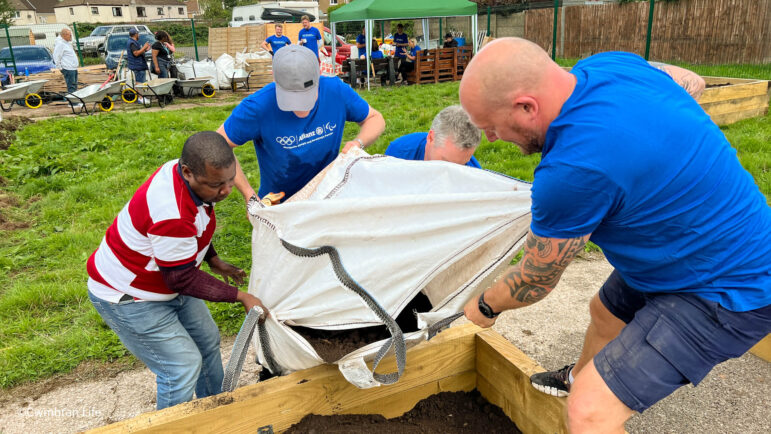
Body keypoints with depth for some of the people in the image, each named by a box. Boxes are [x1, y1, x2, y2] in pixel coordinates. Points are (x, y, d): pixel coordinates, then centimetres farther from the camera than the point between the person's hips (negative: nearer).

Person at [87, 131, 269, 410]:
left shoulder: (188, 173, -11)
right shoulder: (172, 213, -39)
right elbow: (182, 278, -28)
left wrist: (214, 260, 5)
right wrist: (239, 296, -22)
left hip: (166, 280, 9)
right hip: (127, 296, -9)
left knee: (207, 340, 16)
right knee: (183, 366, -8)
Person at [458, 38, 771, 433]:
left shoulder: (573, 169, -35)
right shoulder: (610, 64, -11)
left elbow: (535, 282, -17)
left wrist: (484, 307, 5)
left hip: (727, 293, -9)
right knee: (605, 311, 30)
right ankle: (578, 377, 60)